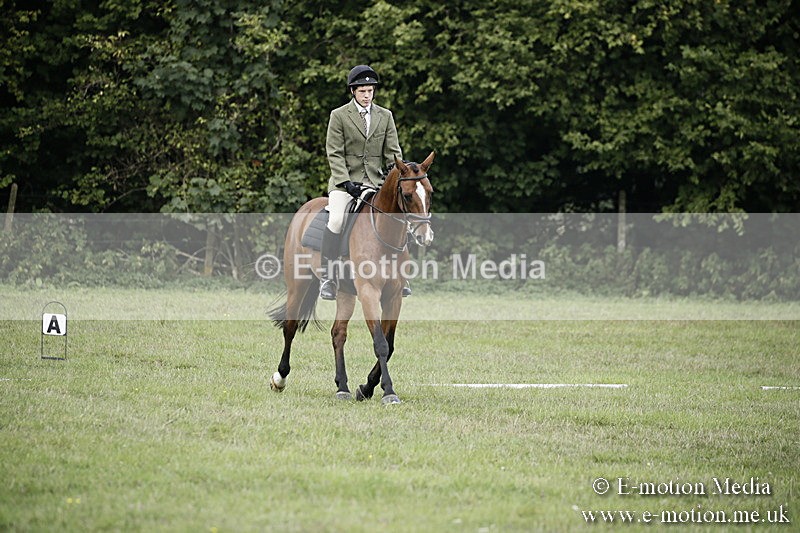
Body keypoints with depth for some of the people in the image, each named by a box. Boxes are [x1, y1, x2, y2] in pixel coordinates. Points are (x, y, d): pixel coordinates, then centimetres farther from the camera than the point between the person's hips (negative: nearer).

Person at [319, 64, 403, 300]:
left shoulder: (385, 116, 11)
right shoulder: (339, 116, 1)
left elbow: (393, 153, 9)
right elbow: (334, 154, -4)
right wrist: (347, 183, -16)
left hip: (376, 181, 3)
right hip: (345, 179, -3)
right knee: (336, 220, -26)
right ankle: (327, 276, -18)